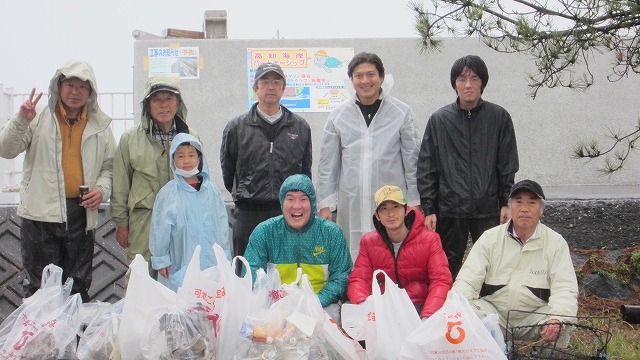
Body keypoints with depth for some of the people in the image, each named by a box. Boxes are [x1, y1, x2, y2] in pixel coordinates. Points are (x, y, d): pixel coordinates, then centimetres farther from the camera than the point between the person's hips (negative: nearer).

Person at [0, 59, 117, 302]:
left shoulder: (100, 125, 9)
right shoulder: (39, 119, 3)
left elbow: (110, 164, 12)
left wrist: (102, 189, -6)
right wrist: (21, 120, -18)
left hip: (80, 213, 2)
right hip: (41, 212, -2)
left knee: (79, 286, 12)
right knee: (39, 287, 2)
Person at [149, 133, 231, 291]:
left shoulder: (212, 191, 6)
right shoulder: (168, 192, -2)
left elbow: (222, 225, 12)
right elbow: (160, 228, 3)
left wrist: (225, 259, 12)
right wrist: (161, 259, 3)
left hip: (211, 262, 2)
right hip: (179, 265, -2)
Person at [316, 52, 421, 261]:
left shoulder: (402, 113, 5)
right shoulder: (338, 116, 8)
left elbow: (412, 161, 7)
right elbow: (328, 164, 11)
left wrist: (414, 203, 5)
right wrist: (325, 204, 7)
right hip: (351, 206, 1)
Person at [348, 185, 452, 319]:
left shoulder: (430, 239, -1)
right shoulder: (368, 242, 6)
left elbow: (441, 281, -9)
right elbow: (358, 280, 0)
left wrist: (427, 316, -26)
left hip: (419, 307, -2)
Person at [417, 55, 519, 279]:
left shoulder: (499, 118, 4)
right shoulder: (439, 120, 4)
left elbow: (508, 166, 6)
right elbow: (426, 169, 4)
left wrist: (507, 203, 0)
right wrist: (428, 209, -1)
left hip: (489, 211, 0)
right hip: (449, 211, 0)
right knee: (447, 270, 7)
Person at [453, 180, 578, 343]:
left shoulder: (556, 242, 0)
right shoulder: (490, 237, 2)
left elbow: (564, 288, -8)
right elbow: (468, 280, -5)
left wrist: (557, 319, -29)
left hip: (535, 315, 0)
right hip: (492, 312, 1)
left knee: (566, 322, -28)